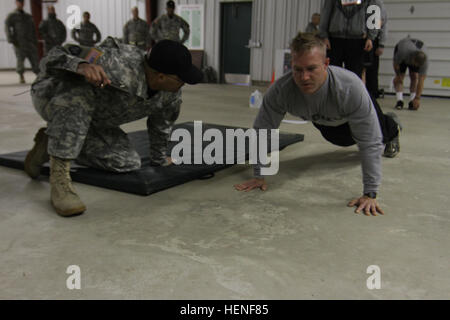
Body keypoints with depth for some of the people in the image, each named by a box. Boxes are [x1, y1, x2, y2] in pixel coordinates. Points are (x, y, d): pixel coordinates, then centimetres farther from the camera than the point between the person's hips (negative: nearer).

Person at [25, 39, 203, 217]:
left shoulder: (172, 93, -16)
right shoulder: (118, 67, -39)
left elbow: (162, 122, 5)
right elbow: (53, 58, -36)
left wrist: (159, 158, 17)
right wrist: (81, 66, -58)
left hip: (89, 119, 6)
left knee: (128, 163, -6)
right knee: (80, 92, -40)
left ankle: (51, 145, 11)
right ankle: (59, 177, -30)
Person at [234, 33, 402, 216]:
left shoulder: (351, 88, -49)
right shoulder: (281, 91, -43)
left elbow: (369, 143, -43)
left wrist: (370, 194, -44)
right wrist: (258, 176, -30)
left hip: (356, 113, -2)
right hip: (323, 121, 3)